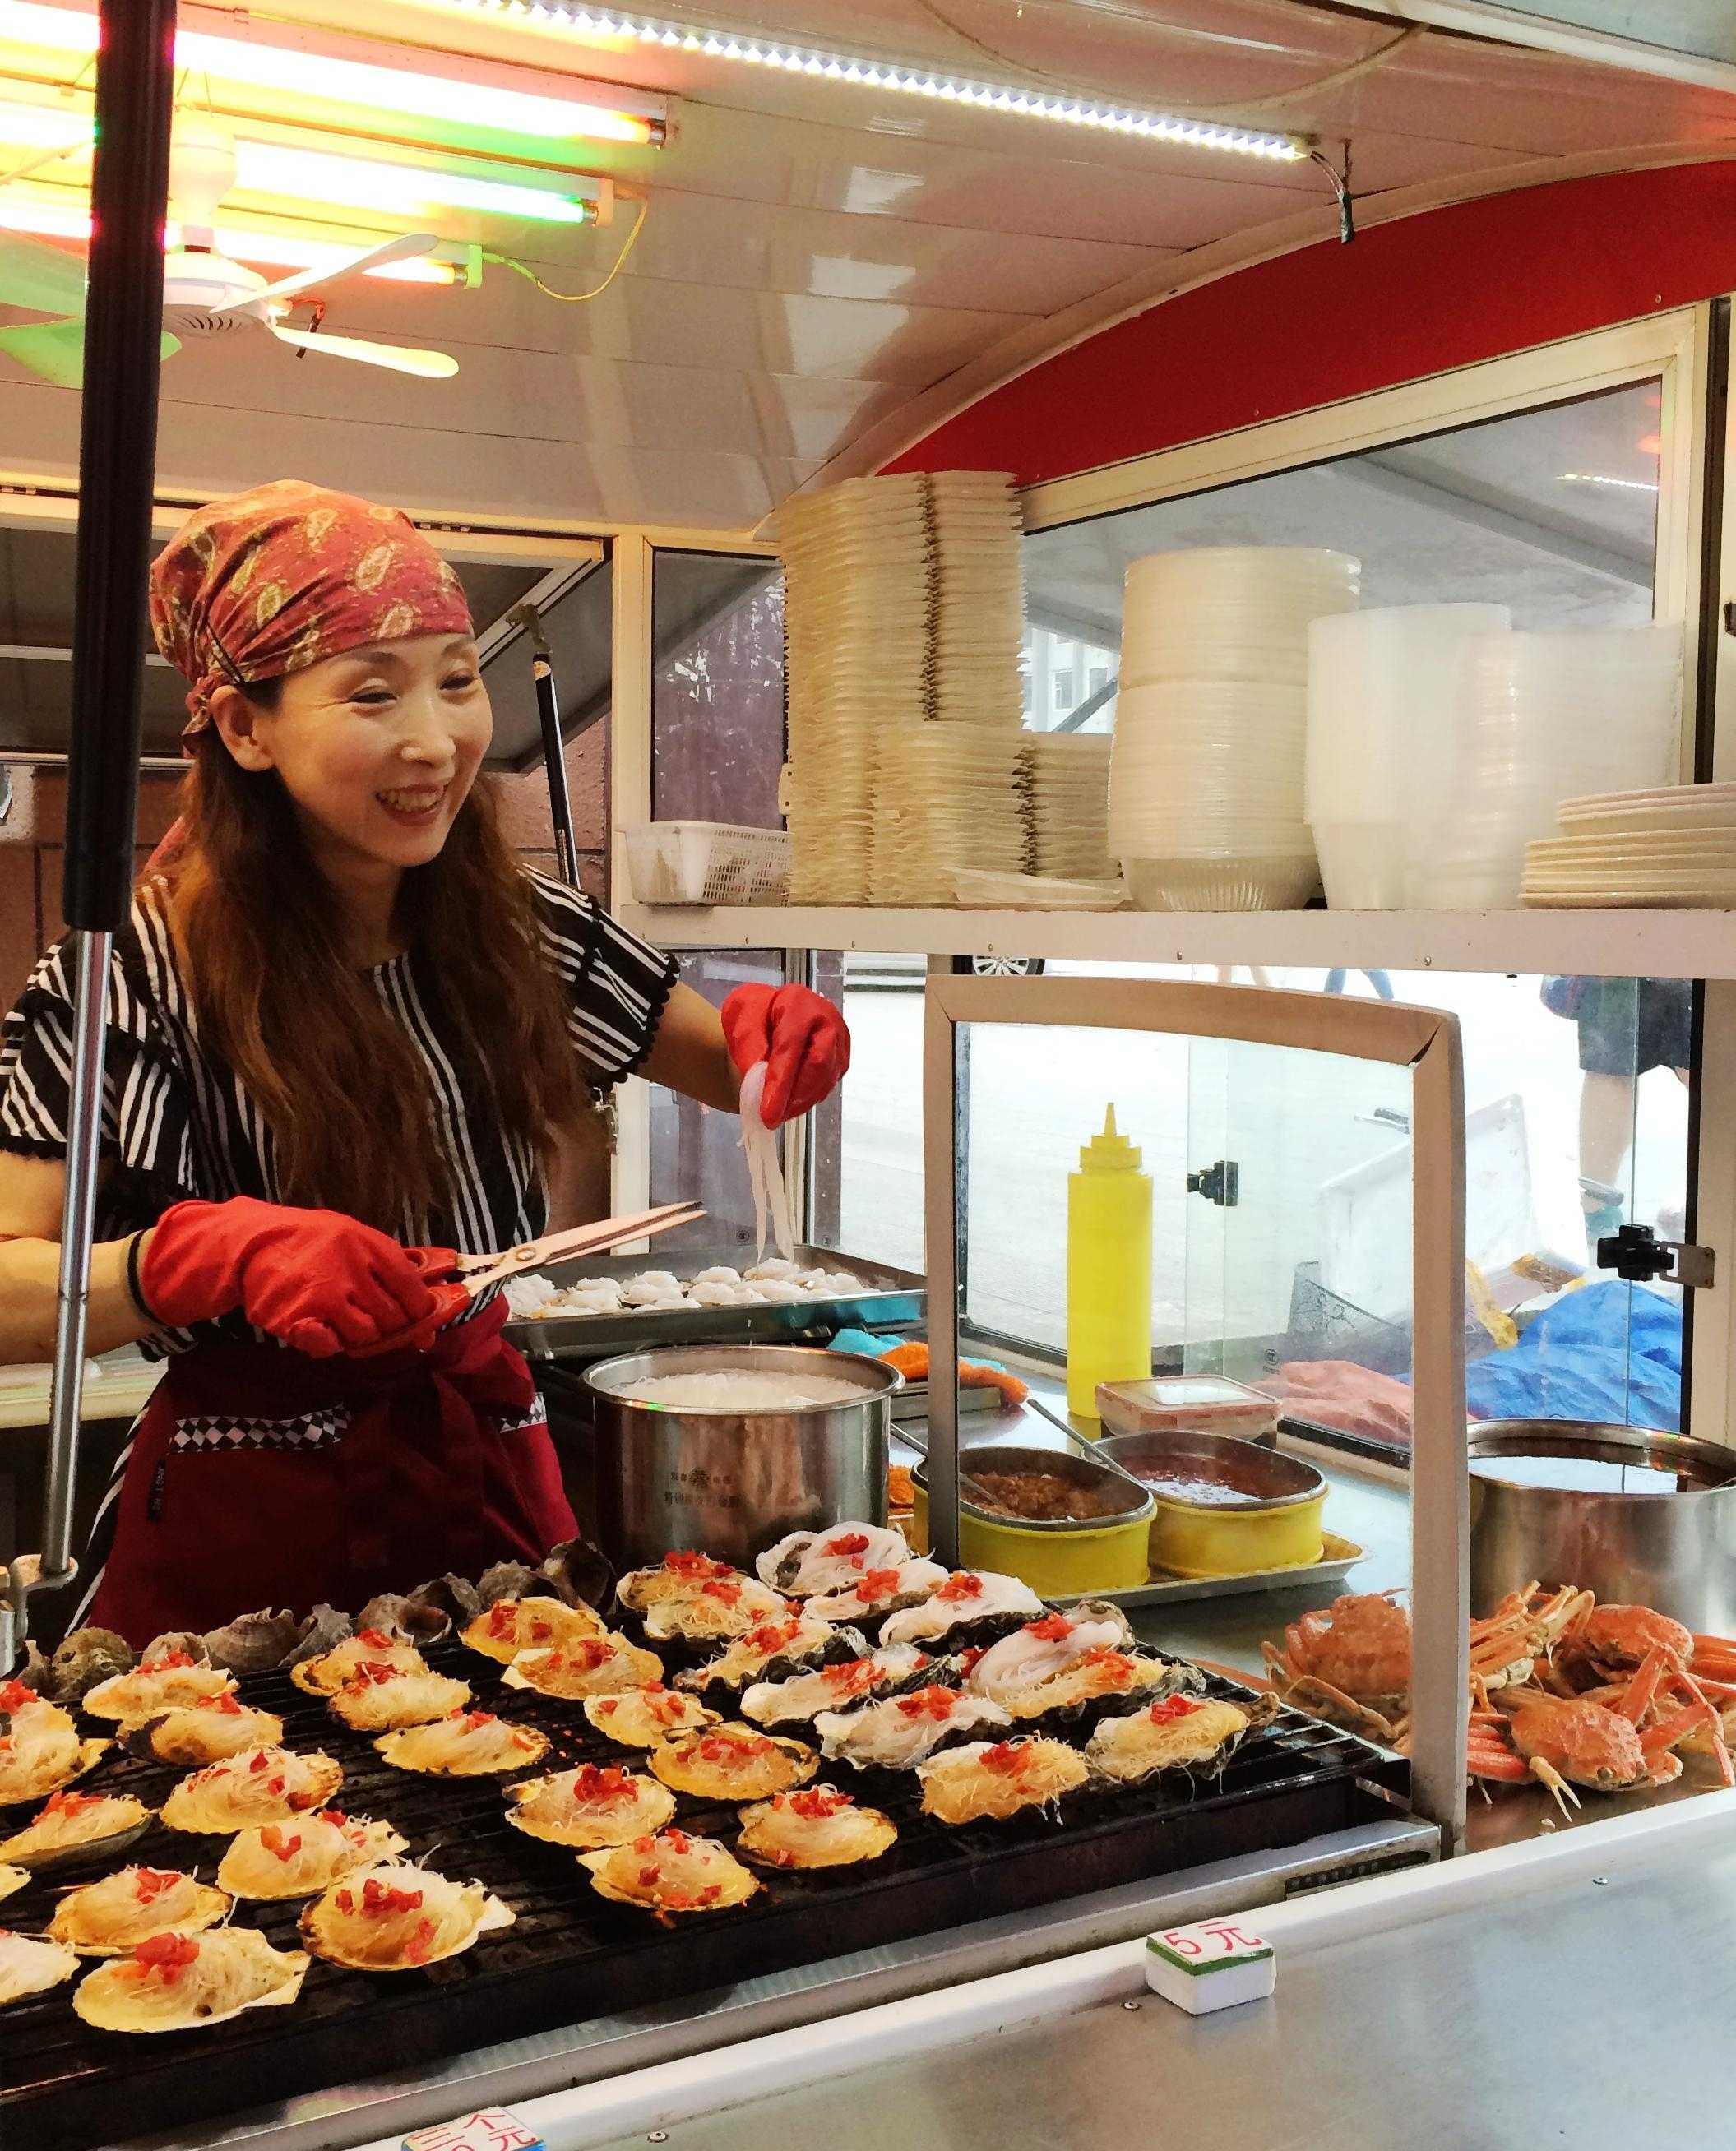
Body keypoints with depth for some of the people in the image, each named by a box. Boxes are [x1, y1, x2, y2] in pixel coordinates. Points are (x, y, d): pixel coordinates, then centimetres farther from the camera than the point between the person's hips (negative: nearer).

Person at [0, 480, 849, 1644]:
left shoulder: (527, 933, 0)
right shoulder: (135, 970, -13)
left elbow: (735, 1070, 9)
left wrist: (780, 1034, -15)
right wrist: (214, 1253, -34)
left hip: (494, 1490, 4)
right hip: (243, 1530, -4)